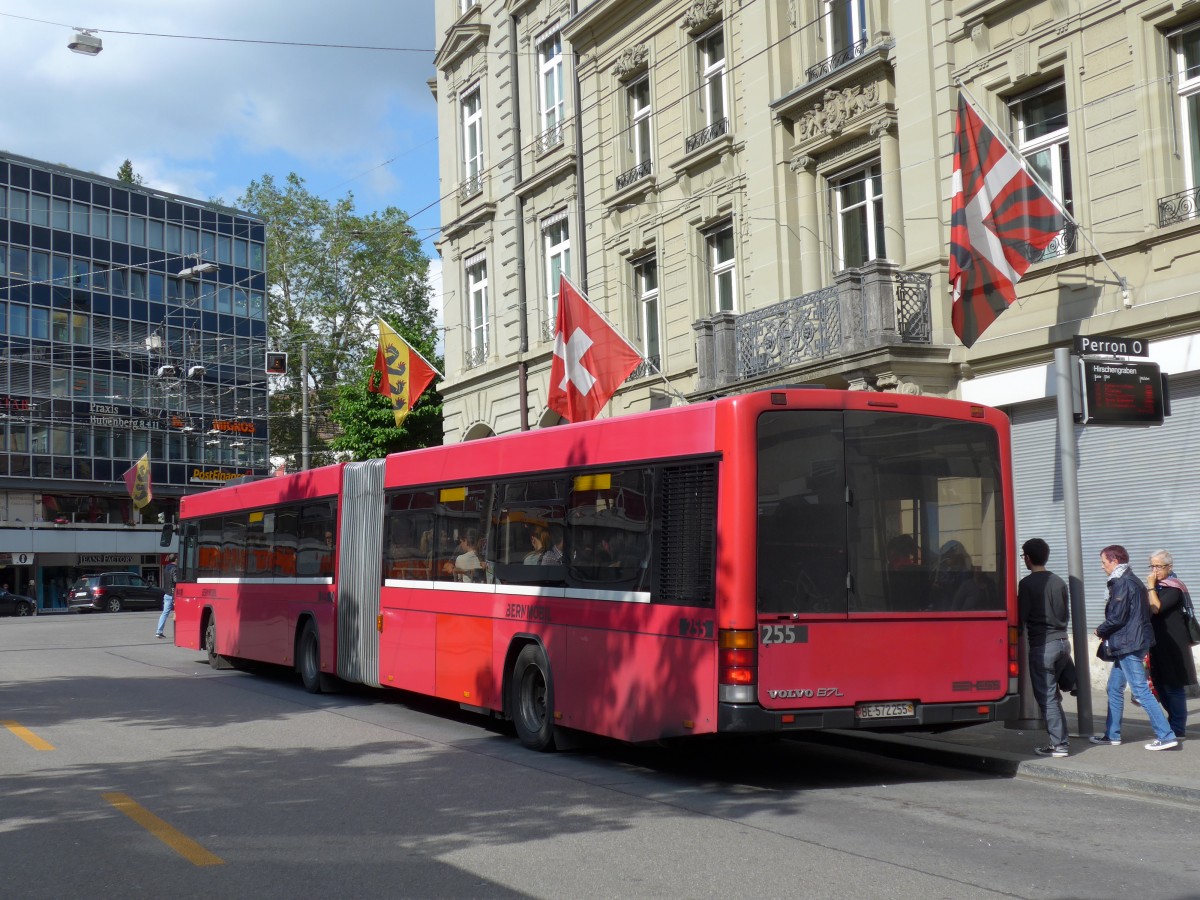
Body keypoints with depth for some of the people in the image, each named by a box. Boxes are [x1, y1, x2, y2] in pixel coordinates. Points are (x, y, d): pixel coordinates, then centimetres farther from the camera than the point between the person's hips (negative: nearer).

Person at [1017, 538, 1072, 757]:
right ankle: (1060, 739, 16)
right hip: (1062, 642, 7)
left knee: (1046, 696, -1)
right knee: (1052, 692, 16)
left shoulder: (1027, 583, -10)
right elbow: (1066, 614, 16)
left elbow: (1021, 617, -10)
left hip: (1041, 645, -7)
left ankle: (1059, 743, -2)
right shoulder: (1059, 582, 9)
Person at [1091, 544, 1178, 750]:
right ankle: (1112, 735, 22)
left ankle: (1166, 736, -8)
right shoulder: (1132, 581, 15)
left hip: (1128, 645, -10)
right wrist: (1106, 631, 11)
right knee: (1114, 688, 16)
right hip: (1131, 643, 10)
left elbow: (1116, 618, -20)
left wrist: (1100, 631, 0)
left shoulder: (1122, 584, -16)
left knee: (1141, 690, -8)